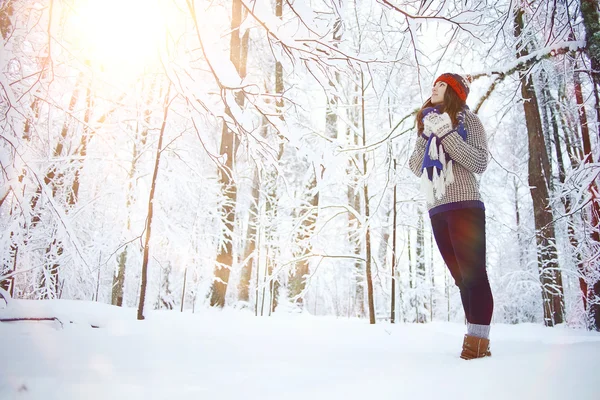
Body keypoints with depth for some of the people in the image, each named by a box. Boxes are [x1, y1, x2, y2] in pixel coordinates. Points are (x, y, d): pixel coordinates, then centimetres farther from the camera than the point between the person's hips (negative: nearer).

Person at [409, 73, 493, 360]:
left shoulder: (468, 120, 5)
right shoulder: (429, 124, 21)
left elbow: (479, 163, -9)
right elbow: (416, 169, 11)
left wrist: (446, 133, -13)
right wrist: (427, 137, -2)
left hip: (464, 206, -6)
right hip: (437, 211, 6)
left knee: (473, 273, -8)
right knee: (461, 277, 7)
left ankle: (479, 338, -5)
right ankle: (475, 335, 11)